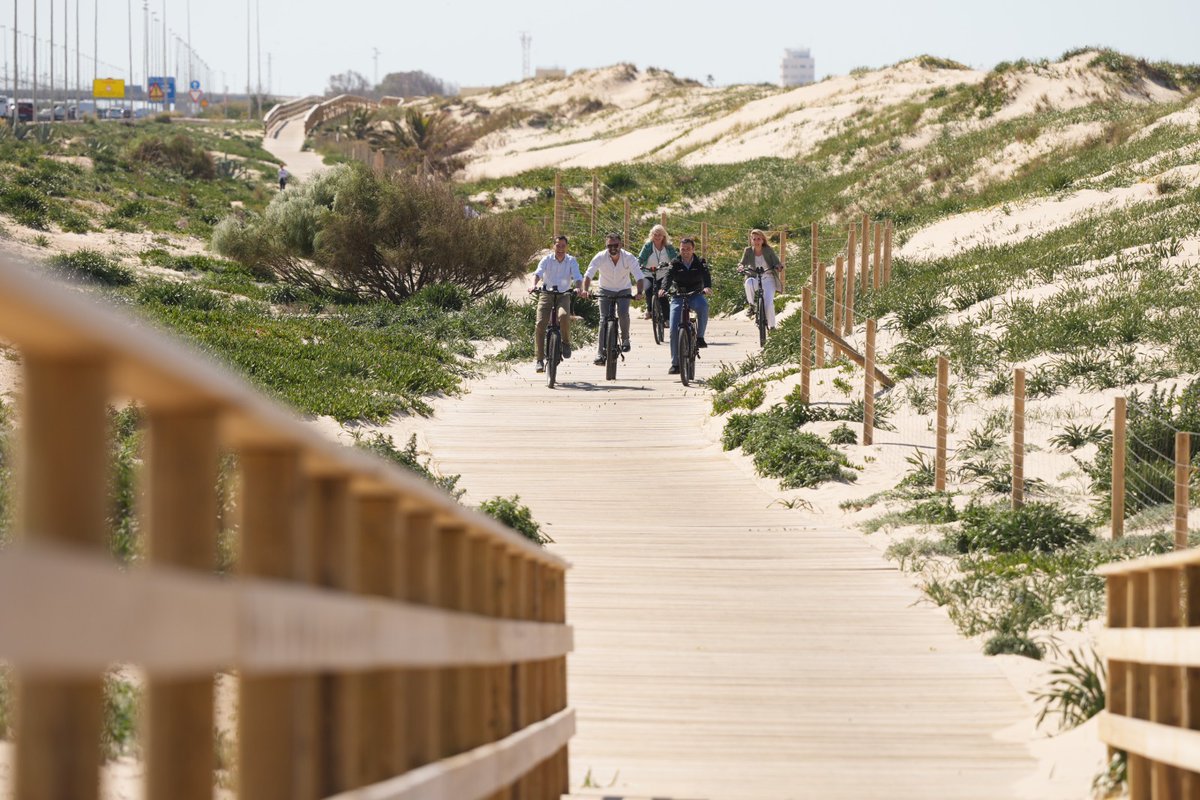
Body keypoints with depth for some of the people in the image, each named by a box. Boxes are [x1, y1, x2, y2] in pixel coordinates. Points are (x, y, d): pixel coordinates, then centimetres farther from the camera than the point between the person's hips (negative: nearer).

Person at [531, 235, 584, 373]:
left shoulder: (571, 261, -1)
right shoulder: (547, 260, -2)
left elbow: (577, 276, -14)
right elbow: (538, 272, -18)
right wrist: (534, 284, -39)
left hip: (563, 295, -1)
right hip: (546, 294, 1)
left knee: (564, 316, -32)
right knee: (540, 324, -15)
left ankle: (566, 342, -5)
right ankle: (539, 359, -7)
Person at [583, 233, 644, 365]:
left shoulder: (628, 257, -20)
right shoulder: (600, 257, -19)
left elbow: (639, 277, -26)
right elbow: (588, 275, -26)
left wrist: (639, 292, -44)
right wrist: (585, 290, -44)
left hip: (624, 291, 0)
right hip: (606, 291, 0)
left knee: (623, 313, -23)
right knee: (604, 319, -11)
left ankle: (625, 338, 5)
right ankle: (601, 353, -10)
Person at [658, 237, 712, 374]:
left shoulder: (700, 263, 2)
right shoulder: (675, 264, 2)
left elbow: (706, 275, -17)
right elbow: (668, 276, -15)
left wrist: (707, 287, -40)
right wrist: (664, 288, -37)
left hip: (696, 296, -1)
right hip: (678, 297, 1)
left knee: (703, 306, -38)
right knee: (674, 330, -9)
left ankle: (700, 337, -20)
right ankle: (675, 363, -2)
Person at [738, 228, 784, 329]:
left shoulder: (768, 250, -4)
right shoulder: (748, 251, -1)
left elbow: (776, 262, -8)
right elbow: (742, 263, -5)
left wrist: (779, 267, -32)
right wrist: (741, 267, -30)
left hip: (768, 280, -1)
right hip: (755, 279, 1)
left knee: (768, 303, -18)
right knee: (748, 282, -37)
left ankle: (771, 324, 5)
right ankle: (752, 305, -15)